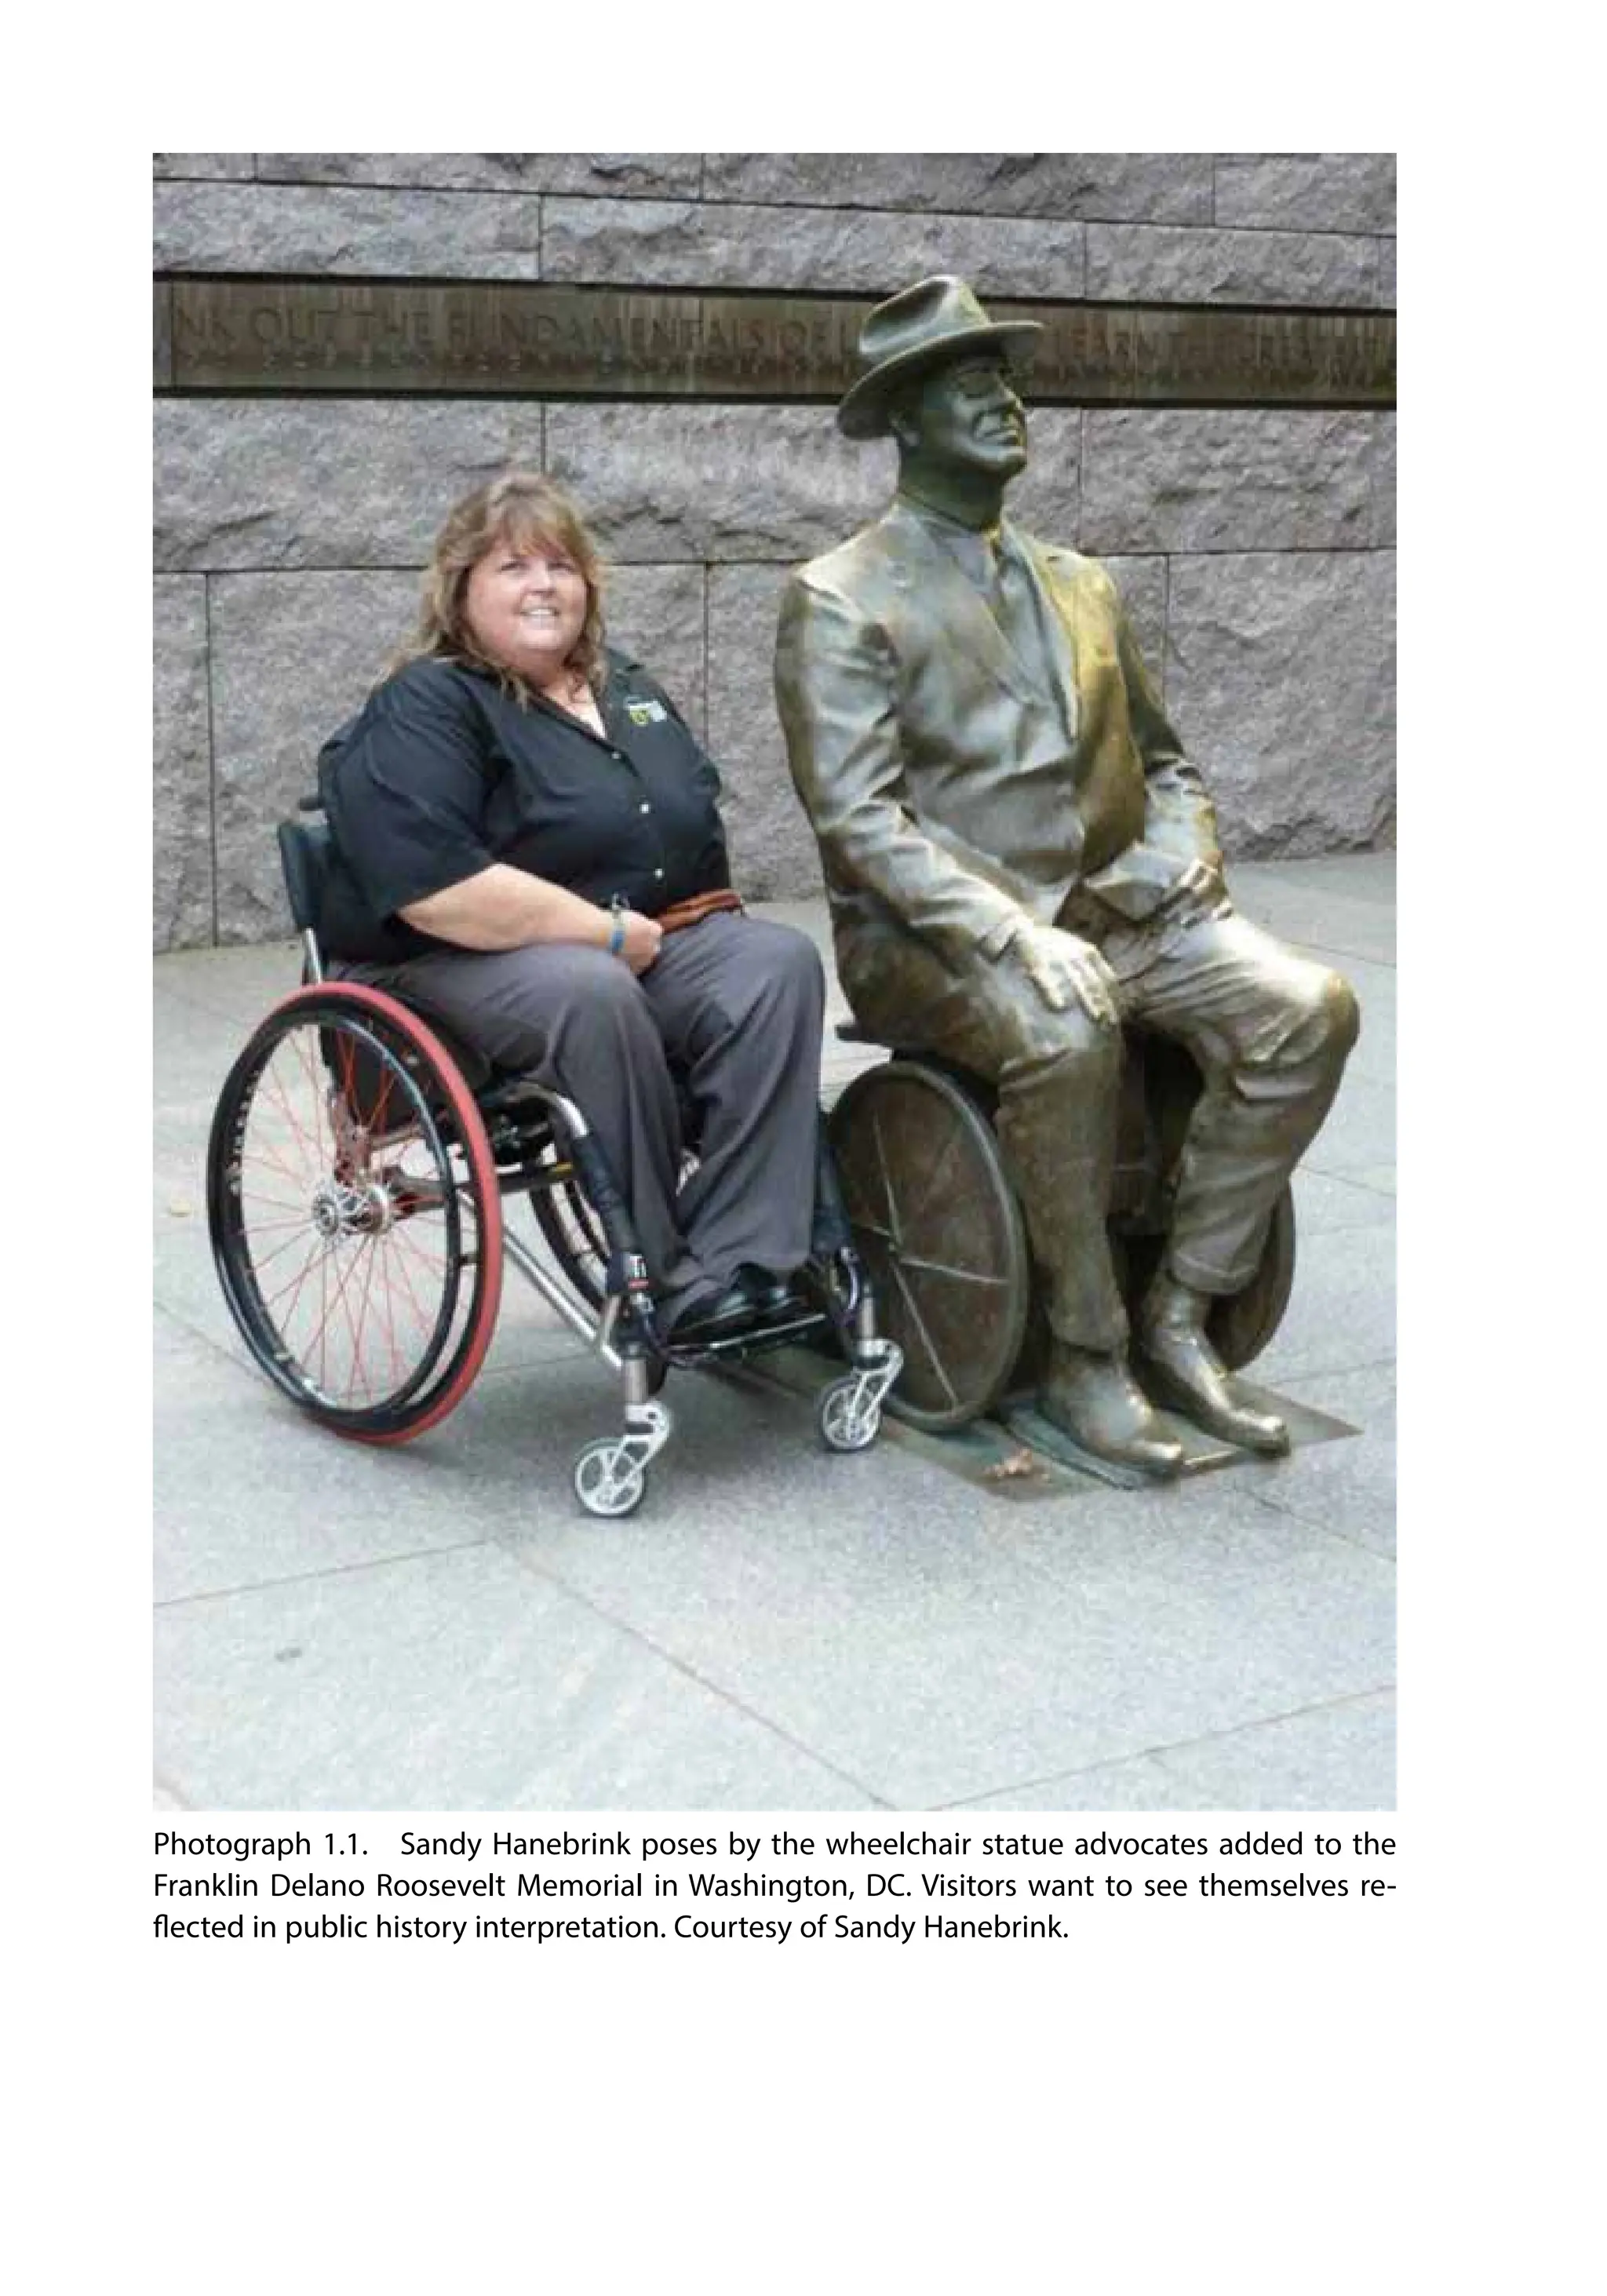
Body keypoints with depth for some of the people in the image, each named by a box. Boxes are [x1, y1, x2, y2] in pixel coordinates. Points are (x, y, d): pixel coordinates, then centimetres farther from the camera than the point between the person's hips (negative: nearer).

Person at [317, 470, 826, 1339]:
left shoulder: (624, 688, 17)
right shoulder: (421, 712, -8)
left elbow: (694, 827, 26)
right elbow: (441, 894, -23)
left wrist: (664, 930, 5)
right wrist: (614, 933, -19)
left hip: (641, 947, 7)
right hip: (463, 970, -7)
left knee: (778, 961, -20)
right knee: (592, 994, -38)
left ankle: (737, 1263, -28)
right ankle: (657, 1279, -25)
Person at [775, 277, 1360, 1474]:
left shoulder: (1081, 583, 19)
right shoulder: (840, 599, -1)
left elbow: (1162, 762, 24)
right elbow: (859, 819, -13)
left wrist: (1186, 866, 1)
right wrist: (1013, 935, -25)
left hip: (1113, 910, 6)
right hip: (932, 938, -6)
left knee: (1307, 1008, -19)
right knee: (1064, 1034, -37)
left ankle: (1179, 1318, -10)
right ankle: (1087, 1358, -18)